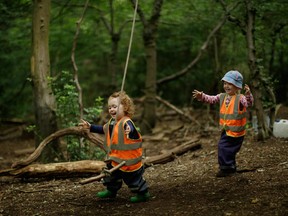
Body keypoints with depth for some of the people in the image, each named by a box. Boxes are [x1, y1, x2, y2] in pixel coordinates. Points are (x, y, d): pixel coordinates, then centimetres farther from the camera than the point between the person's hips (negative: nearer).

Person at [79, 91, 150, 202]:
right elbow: (103, 129, 23)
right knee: (112, 174, 25)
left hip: (128, 160, -9)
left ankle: (142, 193, 23)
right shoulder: (112, 122, 4)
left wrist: (129, 131, -73)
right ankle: (111, 190, 47)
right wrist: (90, 127, 23)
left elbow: (131, 129, -49)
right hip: (115, 158, 9)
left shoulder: (126, 122, -26)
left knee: (133, 177, 5)